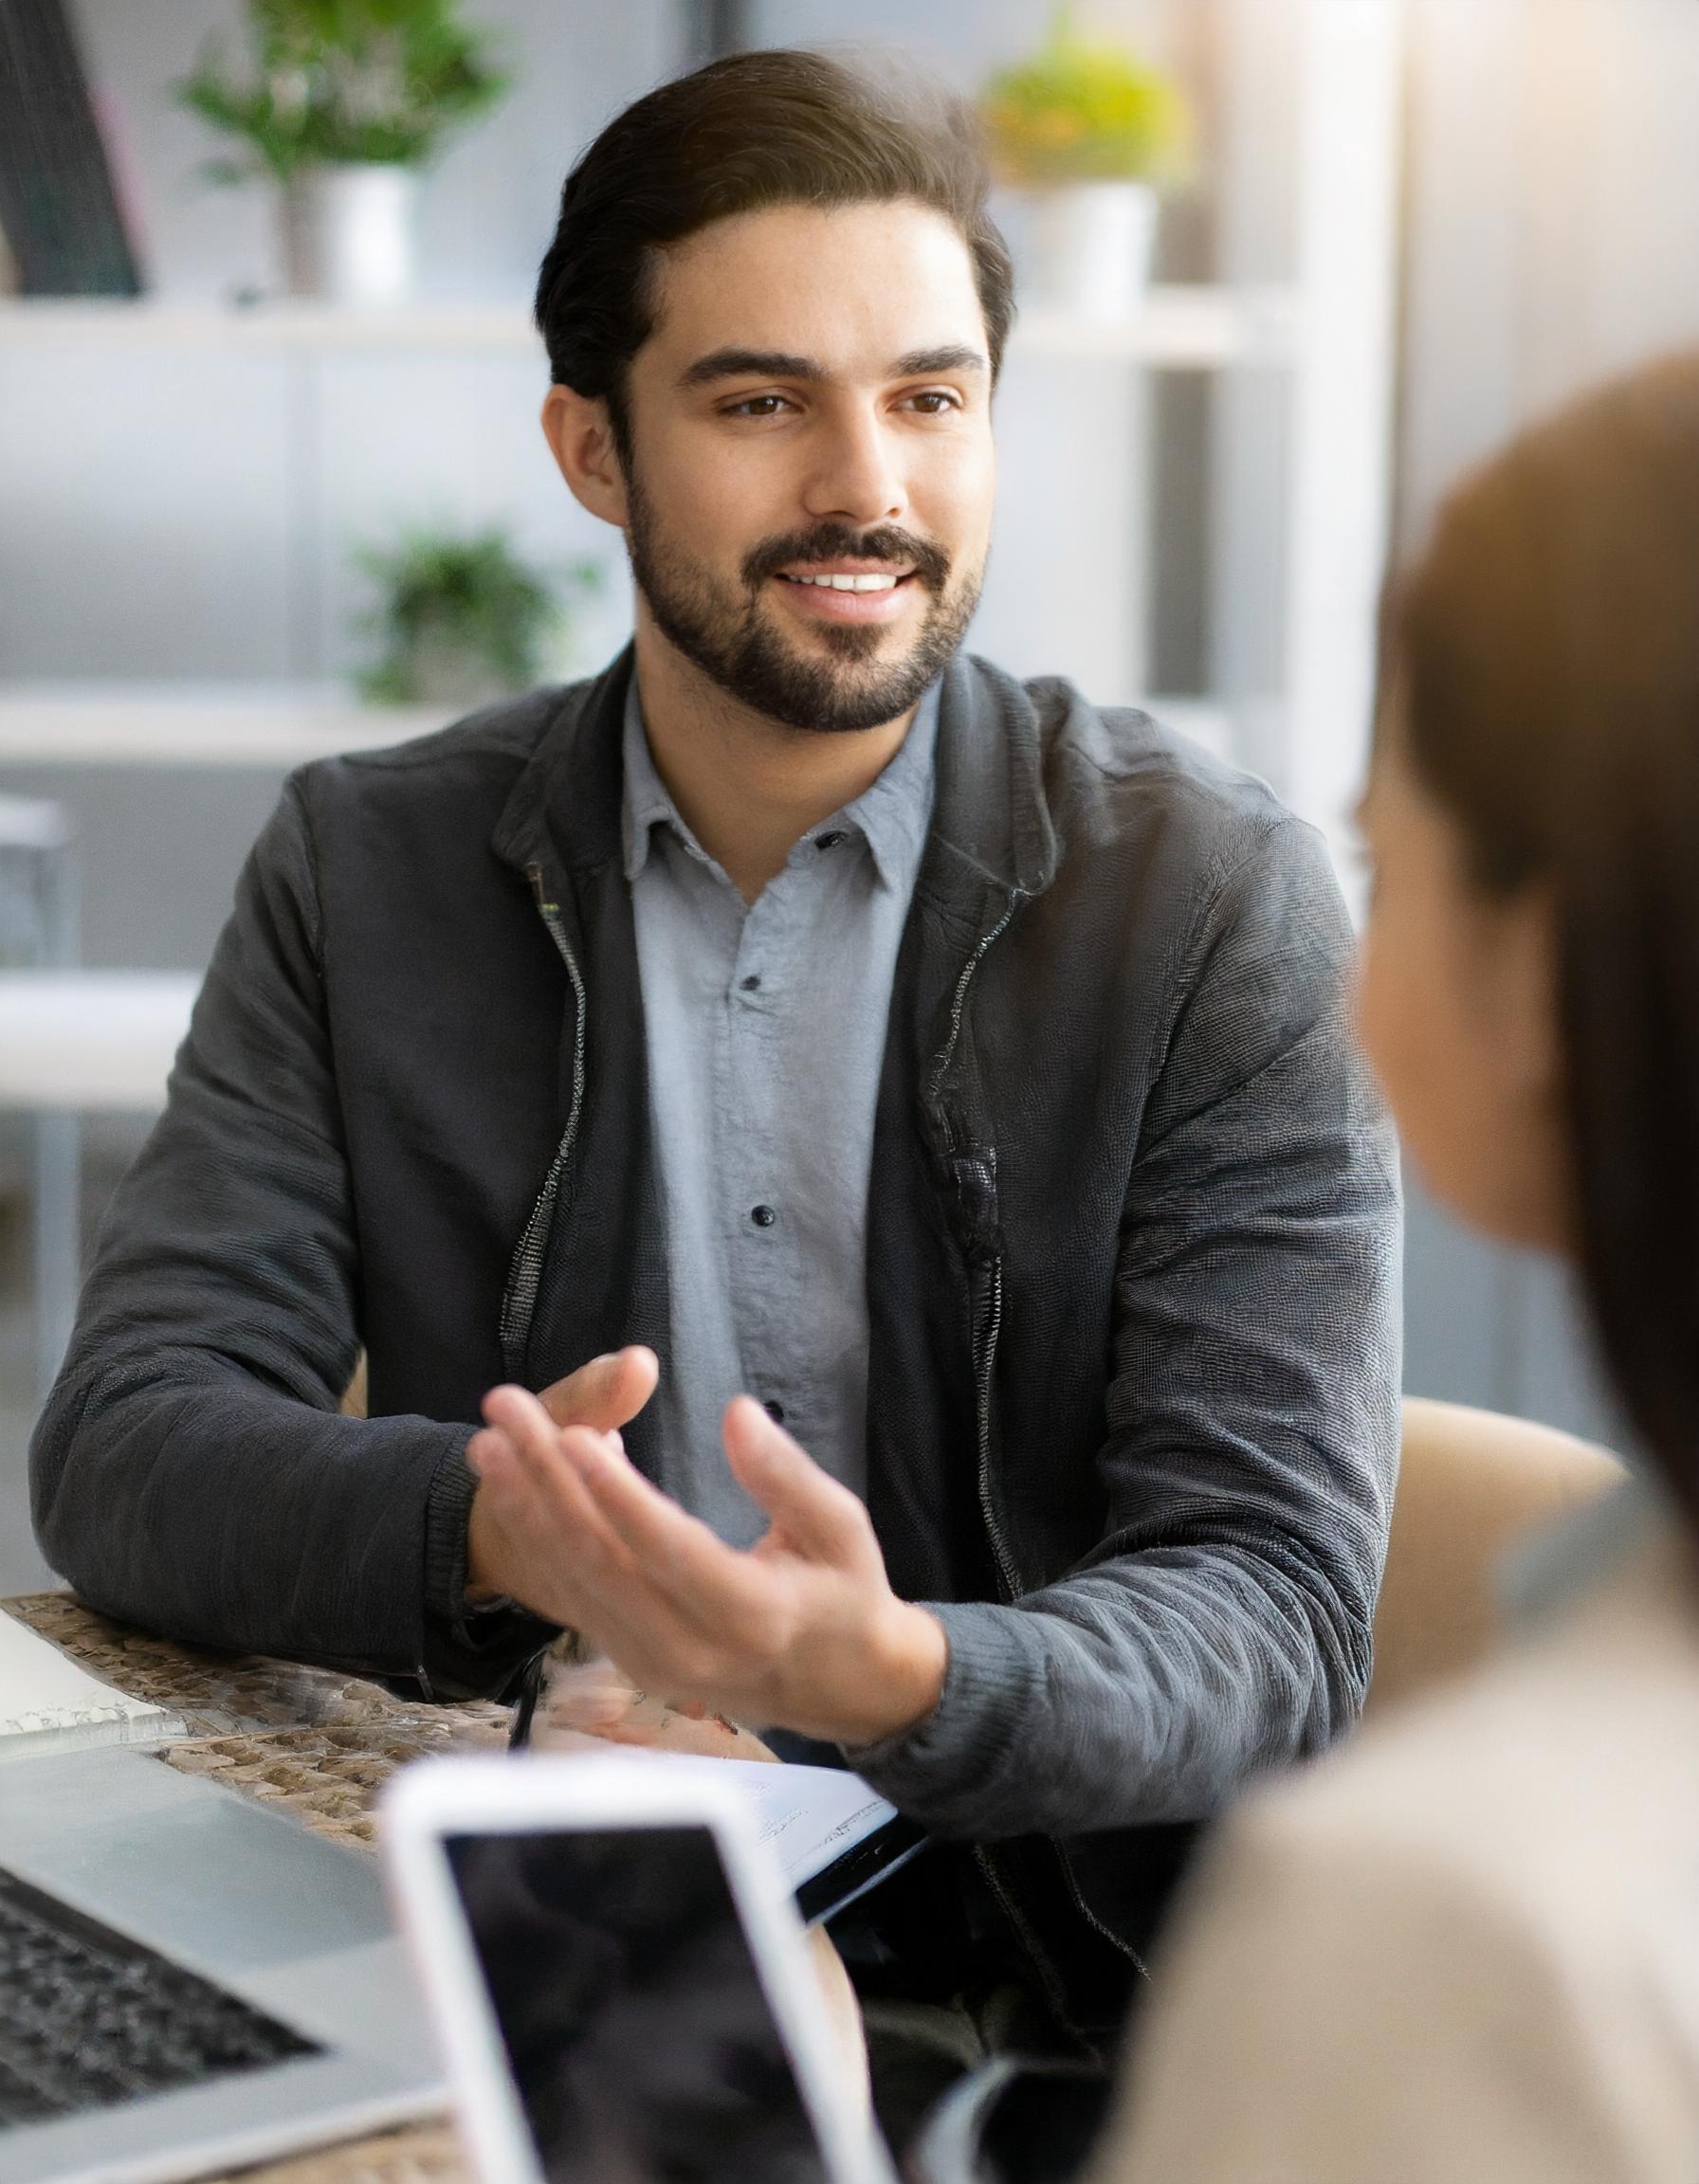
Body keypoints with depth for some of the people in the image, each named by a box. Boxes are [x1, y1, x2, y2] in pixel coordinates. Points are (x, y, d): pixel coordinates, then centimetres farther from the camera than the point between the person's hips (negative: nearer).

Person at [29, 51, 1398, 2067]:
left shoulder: (1217, 901, -3)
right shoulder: (368, 869, 5)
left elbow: (1283, 1618, -9)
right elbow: (119, 1449, -2)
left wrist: (895, 1680, -32)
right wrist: (480, 1523, -25)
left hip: (1041, 2004, 0)